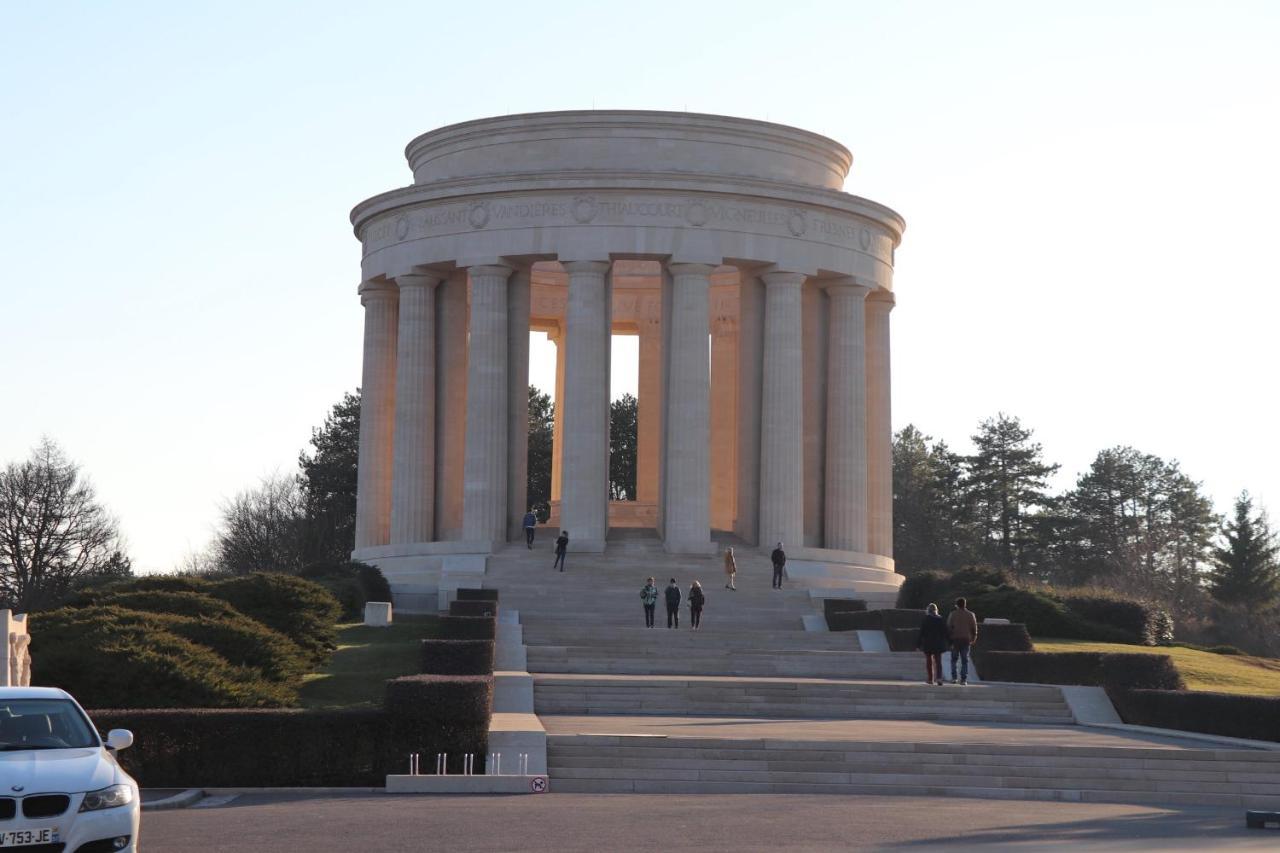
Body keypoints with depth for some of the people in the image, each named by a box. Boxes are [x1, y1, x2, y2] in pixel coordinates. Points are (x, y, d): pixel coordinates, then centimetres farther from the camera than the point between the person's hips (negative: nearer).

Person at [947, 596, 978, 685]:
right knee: (965, 660, 5)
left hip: (955, 639, -1)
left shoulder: (953, 614, -2)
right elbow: (974, 628, 5)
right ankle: (964, 679, -2)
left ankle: (953, 677, 2)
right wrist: (973, 638, 17)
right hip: (966, 640, 1)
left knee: (954, 659, 12)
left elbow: (948, 627, -3)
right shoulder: (970, 615, 3)